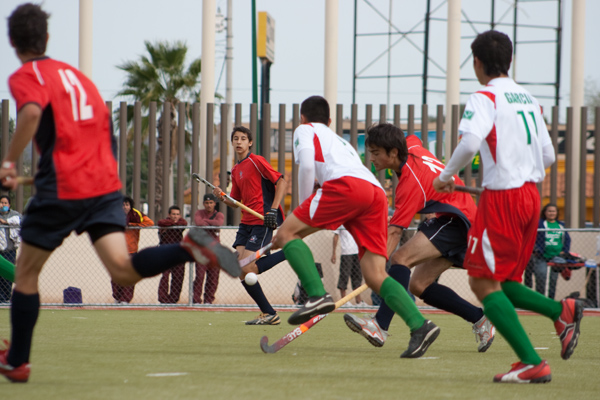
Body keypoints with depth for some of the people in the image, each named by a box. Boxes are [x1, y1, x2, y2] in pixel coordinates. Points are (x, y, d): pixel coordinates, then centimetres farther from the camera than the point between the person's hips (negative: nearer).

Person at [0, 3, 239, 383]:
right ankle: (190, 248, -32)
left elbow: (32, 112, -24)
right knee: (124, 269, -9)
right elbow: (104, 128, 27)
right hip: (105, 183, 6)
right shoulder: (76, 74, 22)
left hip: (61, 188, -6)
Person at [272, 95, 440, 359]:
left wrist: (302, 208, 12)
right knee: (375, 276, -2)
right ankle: (419, 325, -22)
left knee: (286, 233, 1)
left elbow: (306, 164, 3)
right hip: (376, 192, 7)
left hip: (346, 185, -7)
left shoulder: (305, 130, 23)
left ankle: (317, 295, -18)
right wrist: (304, 226, 44)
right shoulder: (341, 142, 43)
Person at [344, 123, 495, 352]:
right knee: (419, 286, 7)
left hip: (455, 220, -11)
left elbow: (394, 231, -29)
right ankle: (480, 319, 12)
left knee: (402, 257, -28)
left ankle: (380, 326, -44)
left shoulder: (411, 182, -23)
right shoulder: (411, 145, 2)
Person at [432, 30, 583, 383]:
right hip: (531, 195, 8)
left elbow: (470, 143, -24)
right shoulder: (529, 100, 15)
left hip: (501, 196, -8)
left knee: (484, 284, -3)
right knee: (500, 284, 18)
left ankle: (532, 363, -13)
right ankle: (563, 312, -3)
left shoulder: (485, 99, -8)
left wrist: (446, 176, -10)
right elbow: (549, 157, 16)